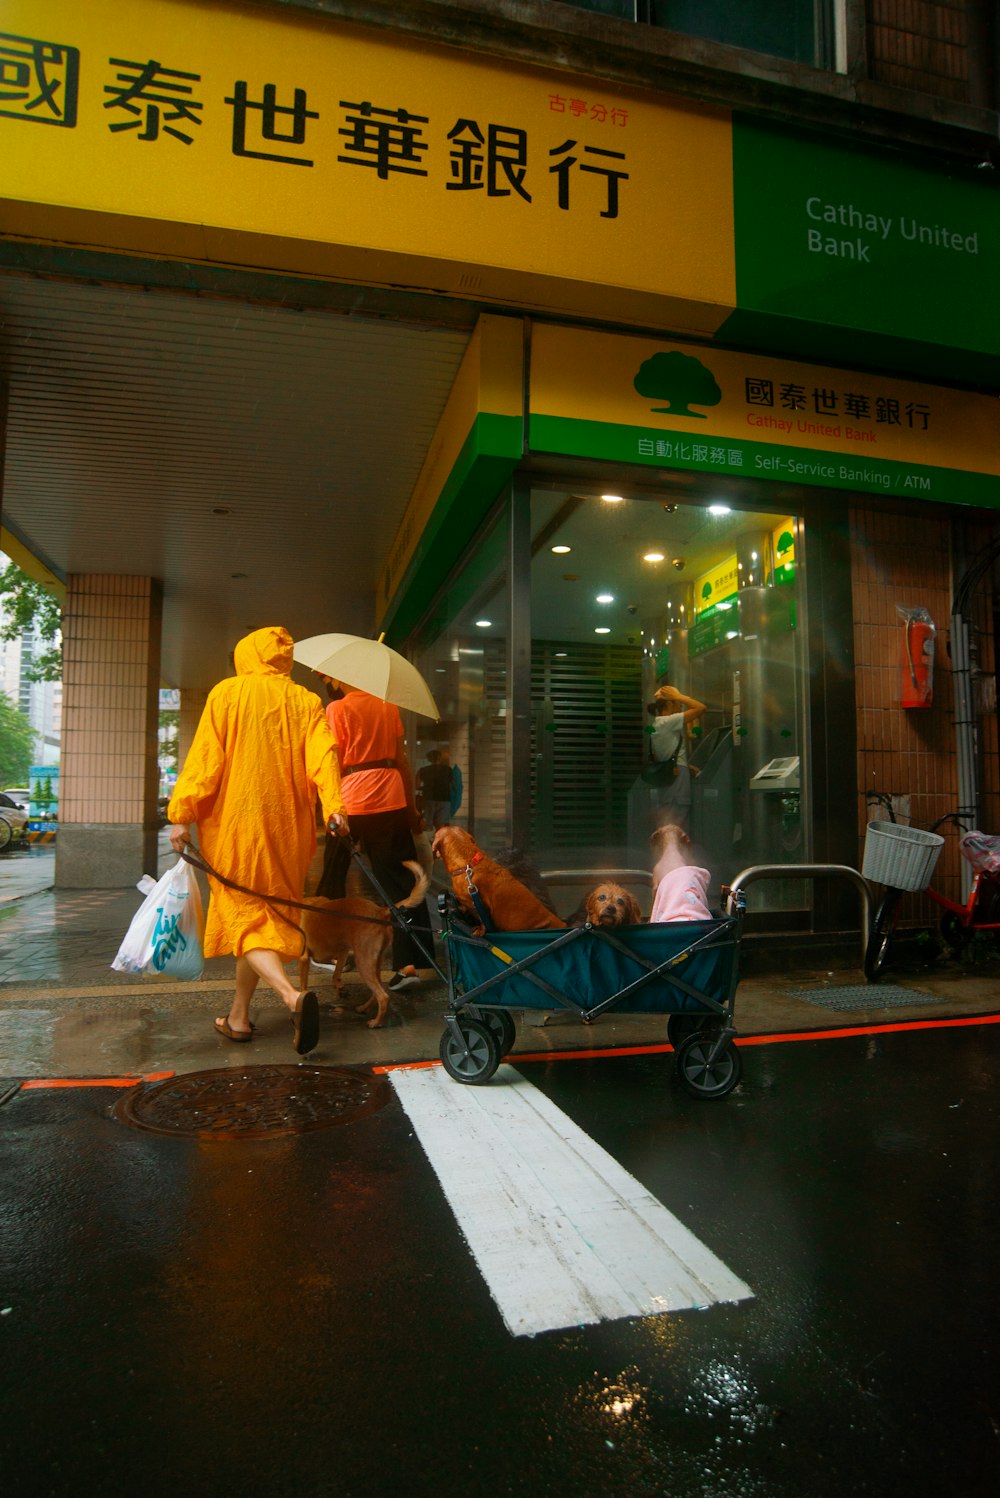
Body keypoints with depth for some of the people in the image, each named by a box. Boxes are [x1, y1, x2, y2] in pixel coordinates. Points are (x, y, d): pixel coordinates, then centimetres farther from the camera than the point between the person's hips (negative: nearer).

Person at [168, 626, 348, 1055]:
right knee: (269, 916, 14)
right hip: (285, 829, 4)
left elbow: (205, 756, -8)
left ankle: (291, 995, -26)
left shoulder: (227, 693, 1)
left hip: (233, 825, -3)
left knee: (243, 915, -3)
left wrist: (183, 813, -8)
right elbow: (322, 754, -9)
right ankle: (239, 1015, 22)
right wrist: (334, 805, -20)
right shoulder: (306, 702, 7)